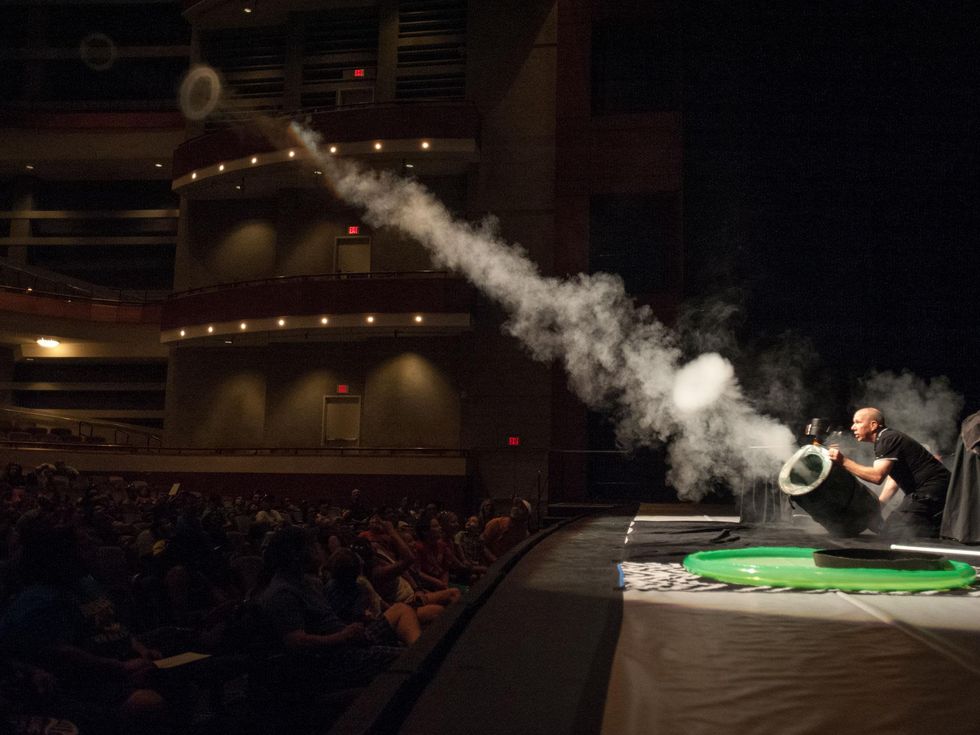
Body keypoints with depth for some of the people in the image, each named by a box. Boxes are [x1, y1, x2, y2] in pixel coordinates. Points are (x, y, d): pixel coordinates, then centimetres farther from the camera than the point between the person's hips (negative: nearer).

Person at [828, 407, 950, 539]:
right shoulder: (887, 439, 18)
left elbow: (877, 476, -27)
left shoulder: (888, 440, -14)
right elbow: (893, 479, 23)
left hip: (930, 492, -11)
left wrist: (843, 461, -24)